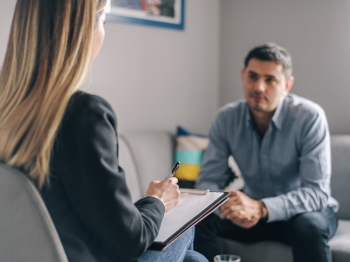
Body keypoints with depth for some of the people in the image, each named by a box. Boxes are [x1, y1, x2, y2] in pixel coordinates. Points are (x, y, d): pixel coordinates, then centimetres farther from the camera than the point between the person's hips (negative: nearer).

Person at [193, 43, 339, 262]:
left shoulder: (310, 117, -22)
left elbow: (317, 192, -26)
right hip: (254, 213, 3)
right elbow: (209, 180, -9)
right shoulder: (226, 118, -10)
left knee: (308, 225, -36)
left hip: (306, 211, -3)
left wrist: (261, 208, -42)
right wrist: (234, 208, -32)